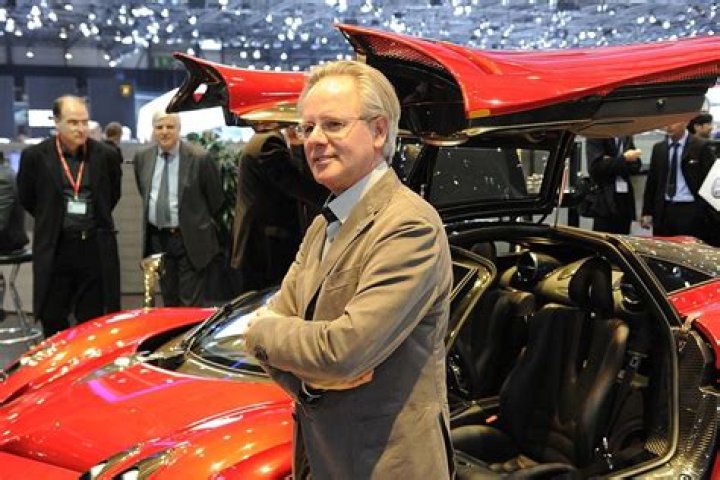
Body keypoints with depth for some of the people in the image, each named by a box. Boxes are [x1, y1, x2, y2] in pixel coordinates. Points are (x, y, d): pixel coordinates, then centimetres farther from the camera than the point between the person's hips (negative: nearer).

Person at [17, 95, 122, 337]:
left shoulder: (106, 155, -1)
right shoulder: (35, 156, -4)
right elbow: (25, 197, 9)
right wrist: (51, 220, 11)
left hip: (96, 247, 0)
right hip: (54, 248, 0)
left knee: (92, 320, 8)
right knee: (52, 319, 8)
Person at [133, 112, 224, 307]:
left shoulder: (199, 158, -14)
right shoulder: (142, 157, 2)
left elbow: (216, 198, -2)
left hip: (190, 238, -5)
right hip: (156, 238, 5)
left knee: (191, 303, -2)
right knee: (169, 301, 16)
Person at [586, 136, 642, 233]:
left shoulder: (627, 137, 15)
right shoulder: (596, 136, -4)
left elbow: (635, 166, 8)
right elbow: (596, 166, -14)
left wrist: (612, 163, -9)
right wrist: (623, 159, -15)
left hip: (625, 196, 6)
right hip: (605, 196, -6)